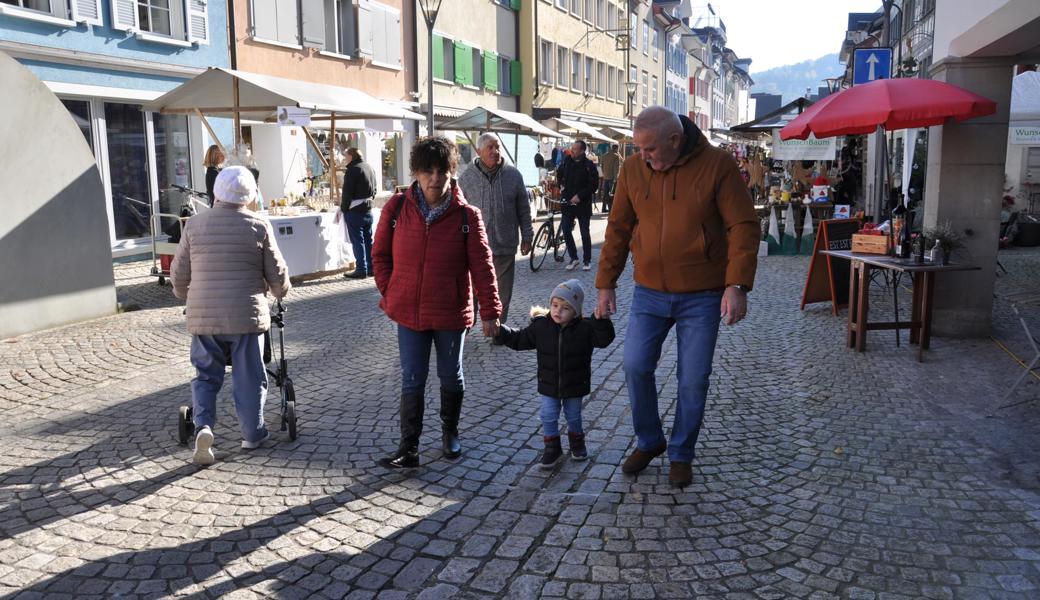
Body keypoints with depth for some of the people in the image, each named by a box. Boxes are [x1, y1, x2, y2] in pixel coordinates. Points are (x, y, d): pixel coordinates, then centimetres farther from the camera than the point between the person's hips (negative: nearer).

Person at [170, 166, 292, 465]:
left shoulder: (194, 225, 1)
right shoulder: (259, 226, -4)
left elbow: (179, 274, 8)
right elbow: (277, 274, 0)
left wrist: (185, 295, 29)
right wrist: (280, 292, 22)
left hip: (203, 316, 2)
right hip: (246, 316, -2)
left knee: (205, 375, 15)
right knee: (249, 377, 10)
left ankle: (203, 426, -2)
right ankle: (252, 433, 19)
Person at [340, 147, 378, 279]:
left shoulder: (352, 170, -15)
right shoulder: (370, 168, 11)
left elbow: (347, 192, -16)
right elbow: (375, 189, 18)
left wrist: (343, 208, -6)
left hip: (354, 210, -8)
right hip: (368, 209, 8)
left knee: (357, 241, -4)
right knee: (368, 240, 13)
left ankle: (361, 270, -3)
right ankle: (371, 268, 17)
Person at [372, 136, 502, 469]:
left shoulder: (466, 215, -9)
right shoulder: (397, 207, -5)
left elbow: (482, 264, -8)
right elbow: (380, 254, 6)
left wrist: (490, 310, -9)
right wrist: (389, 293, 1)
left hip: (451, 313, 0)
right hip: (409, 311, 1)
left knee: (451, 376, 16)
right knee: (412, 381, 4)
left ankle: (450, 431, 38)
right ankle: (408, 449, 11)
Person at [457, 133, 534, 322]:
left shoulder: (513, 175, 2)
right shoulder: (466, 178, 0)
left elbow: (524, 210, 8)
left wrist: (527, 237, 7)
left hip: (505, 248, 1)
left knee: (503, 296, 11)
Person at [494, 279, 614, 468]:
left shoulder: (585, 328, -15)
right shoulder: (540, 325, -10)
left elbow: (604, 339, -24)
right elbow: (519, 339, -2)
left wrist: (601, 320, -39)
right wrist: (500, 332, -14)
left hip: (574, 385, -1)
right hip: (548, 385, 1)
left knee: (573, 416, 18)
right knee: (548, 417, 6)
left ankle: (576, 442, 44)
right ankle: (552, 447, 26)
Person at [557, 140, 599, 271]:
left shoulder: (589, 165, -10)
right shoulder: (567, 161, 4)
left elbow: (594, 185, -13)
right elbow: (559, 176, 23)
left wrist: (580, 196, -18)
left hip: (583, 204, -4)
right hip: (568, 202, 4)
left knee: (585, 233, 5)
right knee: (566, 230, 1)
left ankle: (587, 260, 17)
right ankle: (573, 258, 15)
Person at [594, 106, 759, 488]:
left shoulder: (717, 165, -10)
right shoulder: (633, 169, -1)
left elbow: (743, 227, -11)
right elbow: (618, 229, 7)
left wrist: (737, 285, -20)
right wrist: (606, 283, 6)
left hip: (702, 296, -2)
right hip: (649, 292, 3)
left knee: (693, 379, 5)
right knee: (635, 367, 0)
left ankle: (681, 454, 25)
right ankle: (649, 441, 24)